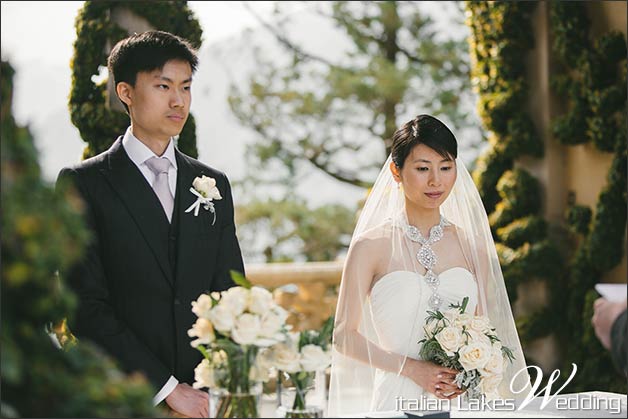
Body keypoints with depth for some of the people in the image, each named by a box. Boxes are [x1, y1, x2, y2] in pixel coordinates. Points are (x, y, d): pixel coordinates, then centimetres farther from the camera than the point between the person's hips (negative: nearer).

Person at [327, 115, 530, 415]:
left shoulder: (472, 246, 9)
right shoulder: (371, 247, 0)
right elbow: (344, 335, -1)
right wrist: (412, 368, -10)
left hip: (462, 401, 2)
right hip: (398, 401, -2)